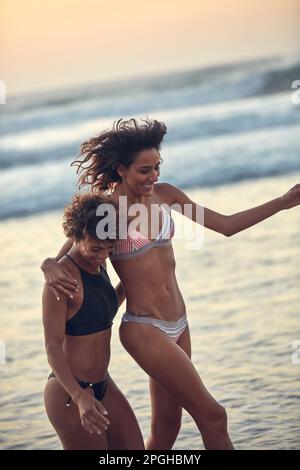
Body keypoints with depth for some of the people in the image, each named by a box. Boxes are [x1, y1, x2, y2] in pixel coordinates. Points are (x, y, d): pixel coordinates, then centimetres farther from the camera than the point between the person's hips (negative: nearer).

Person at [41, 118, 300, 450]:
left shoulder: (164, 195, 5)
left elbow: (226, 225, 10)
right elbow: (60, 258, -8)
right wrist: (49, 268, -33)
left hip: (178, 326, 7)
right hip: (143, 329, -7)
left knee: (166, 429, 12)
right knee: (212, 416, -7)